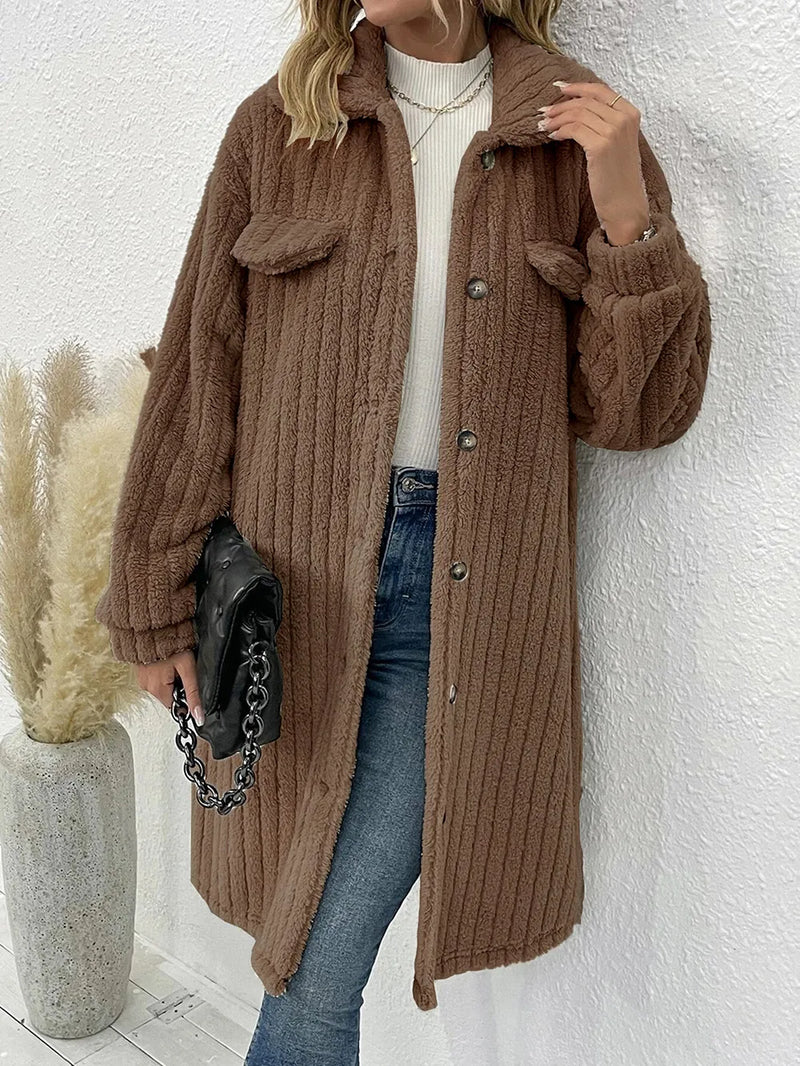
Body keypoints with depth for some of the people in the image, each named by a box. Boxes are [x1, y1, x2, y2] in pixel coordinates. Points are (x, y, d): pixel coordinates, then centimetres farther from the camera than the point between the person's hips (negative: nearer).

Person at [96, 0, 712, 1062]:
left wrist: (626, 214, -12)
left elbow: (639, 413, 1)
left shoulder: (579, 136, 3)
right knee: (301, 928, 17)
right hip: (291, 572, 2)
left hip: (466, 587, -1)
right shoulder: (278, 126, 4)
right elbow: (199, 372, 5)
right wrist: (157, 597, 5)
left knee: (322, 960, 2)